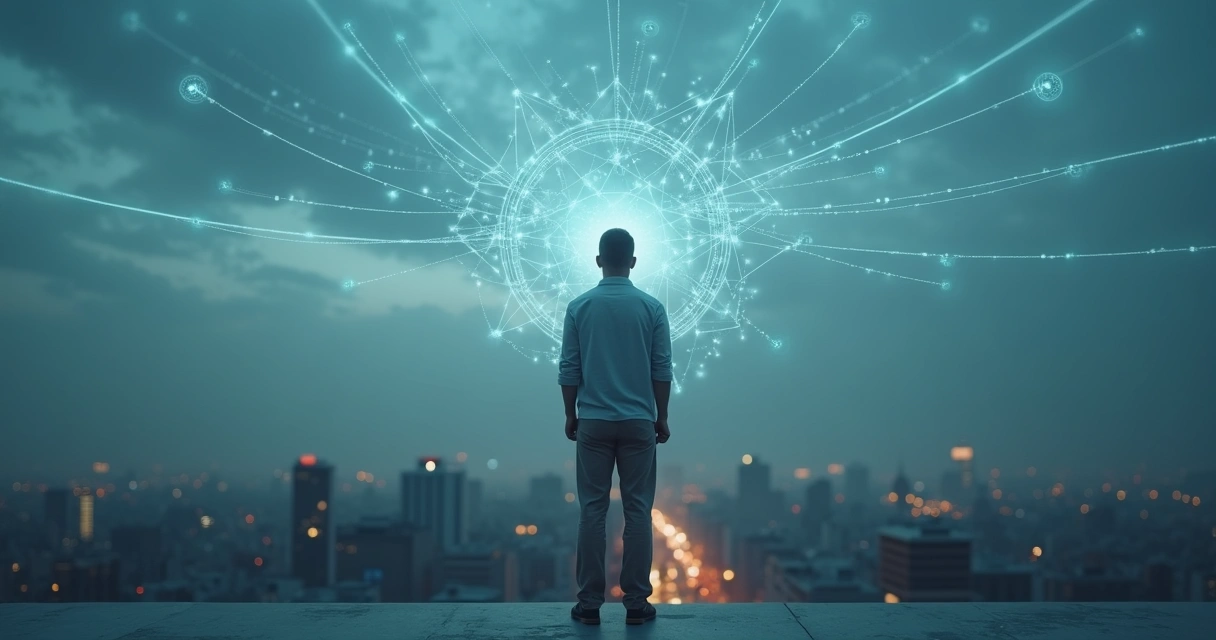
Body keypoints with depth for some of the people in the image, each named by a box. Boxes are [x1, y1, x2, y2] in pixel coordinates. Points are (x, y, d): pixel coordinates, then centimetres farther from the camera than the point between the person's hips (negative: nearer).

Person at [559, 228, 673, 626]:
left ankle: (589, 603, 6)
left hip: (593, 422, 0)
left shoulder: (579, 307, -2)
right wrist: (661, 417, 9)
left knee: (592, 511, 4)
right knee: (637, 512, 4)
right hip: (639, 422, 0)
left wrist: (571, 415, 11)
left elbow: (569, 369, -1)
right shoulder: (652, 307, -2)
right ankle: (636, 603, 5)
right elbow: (662, 369, -1)